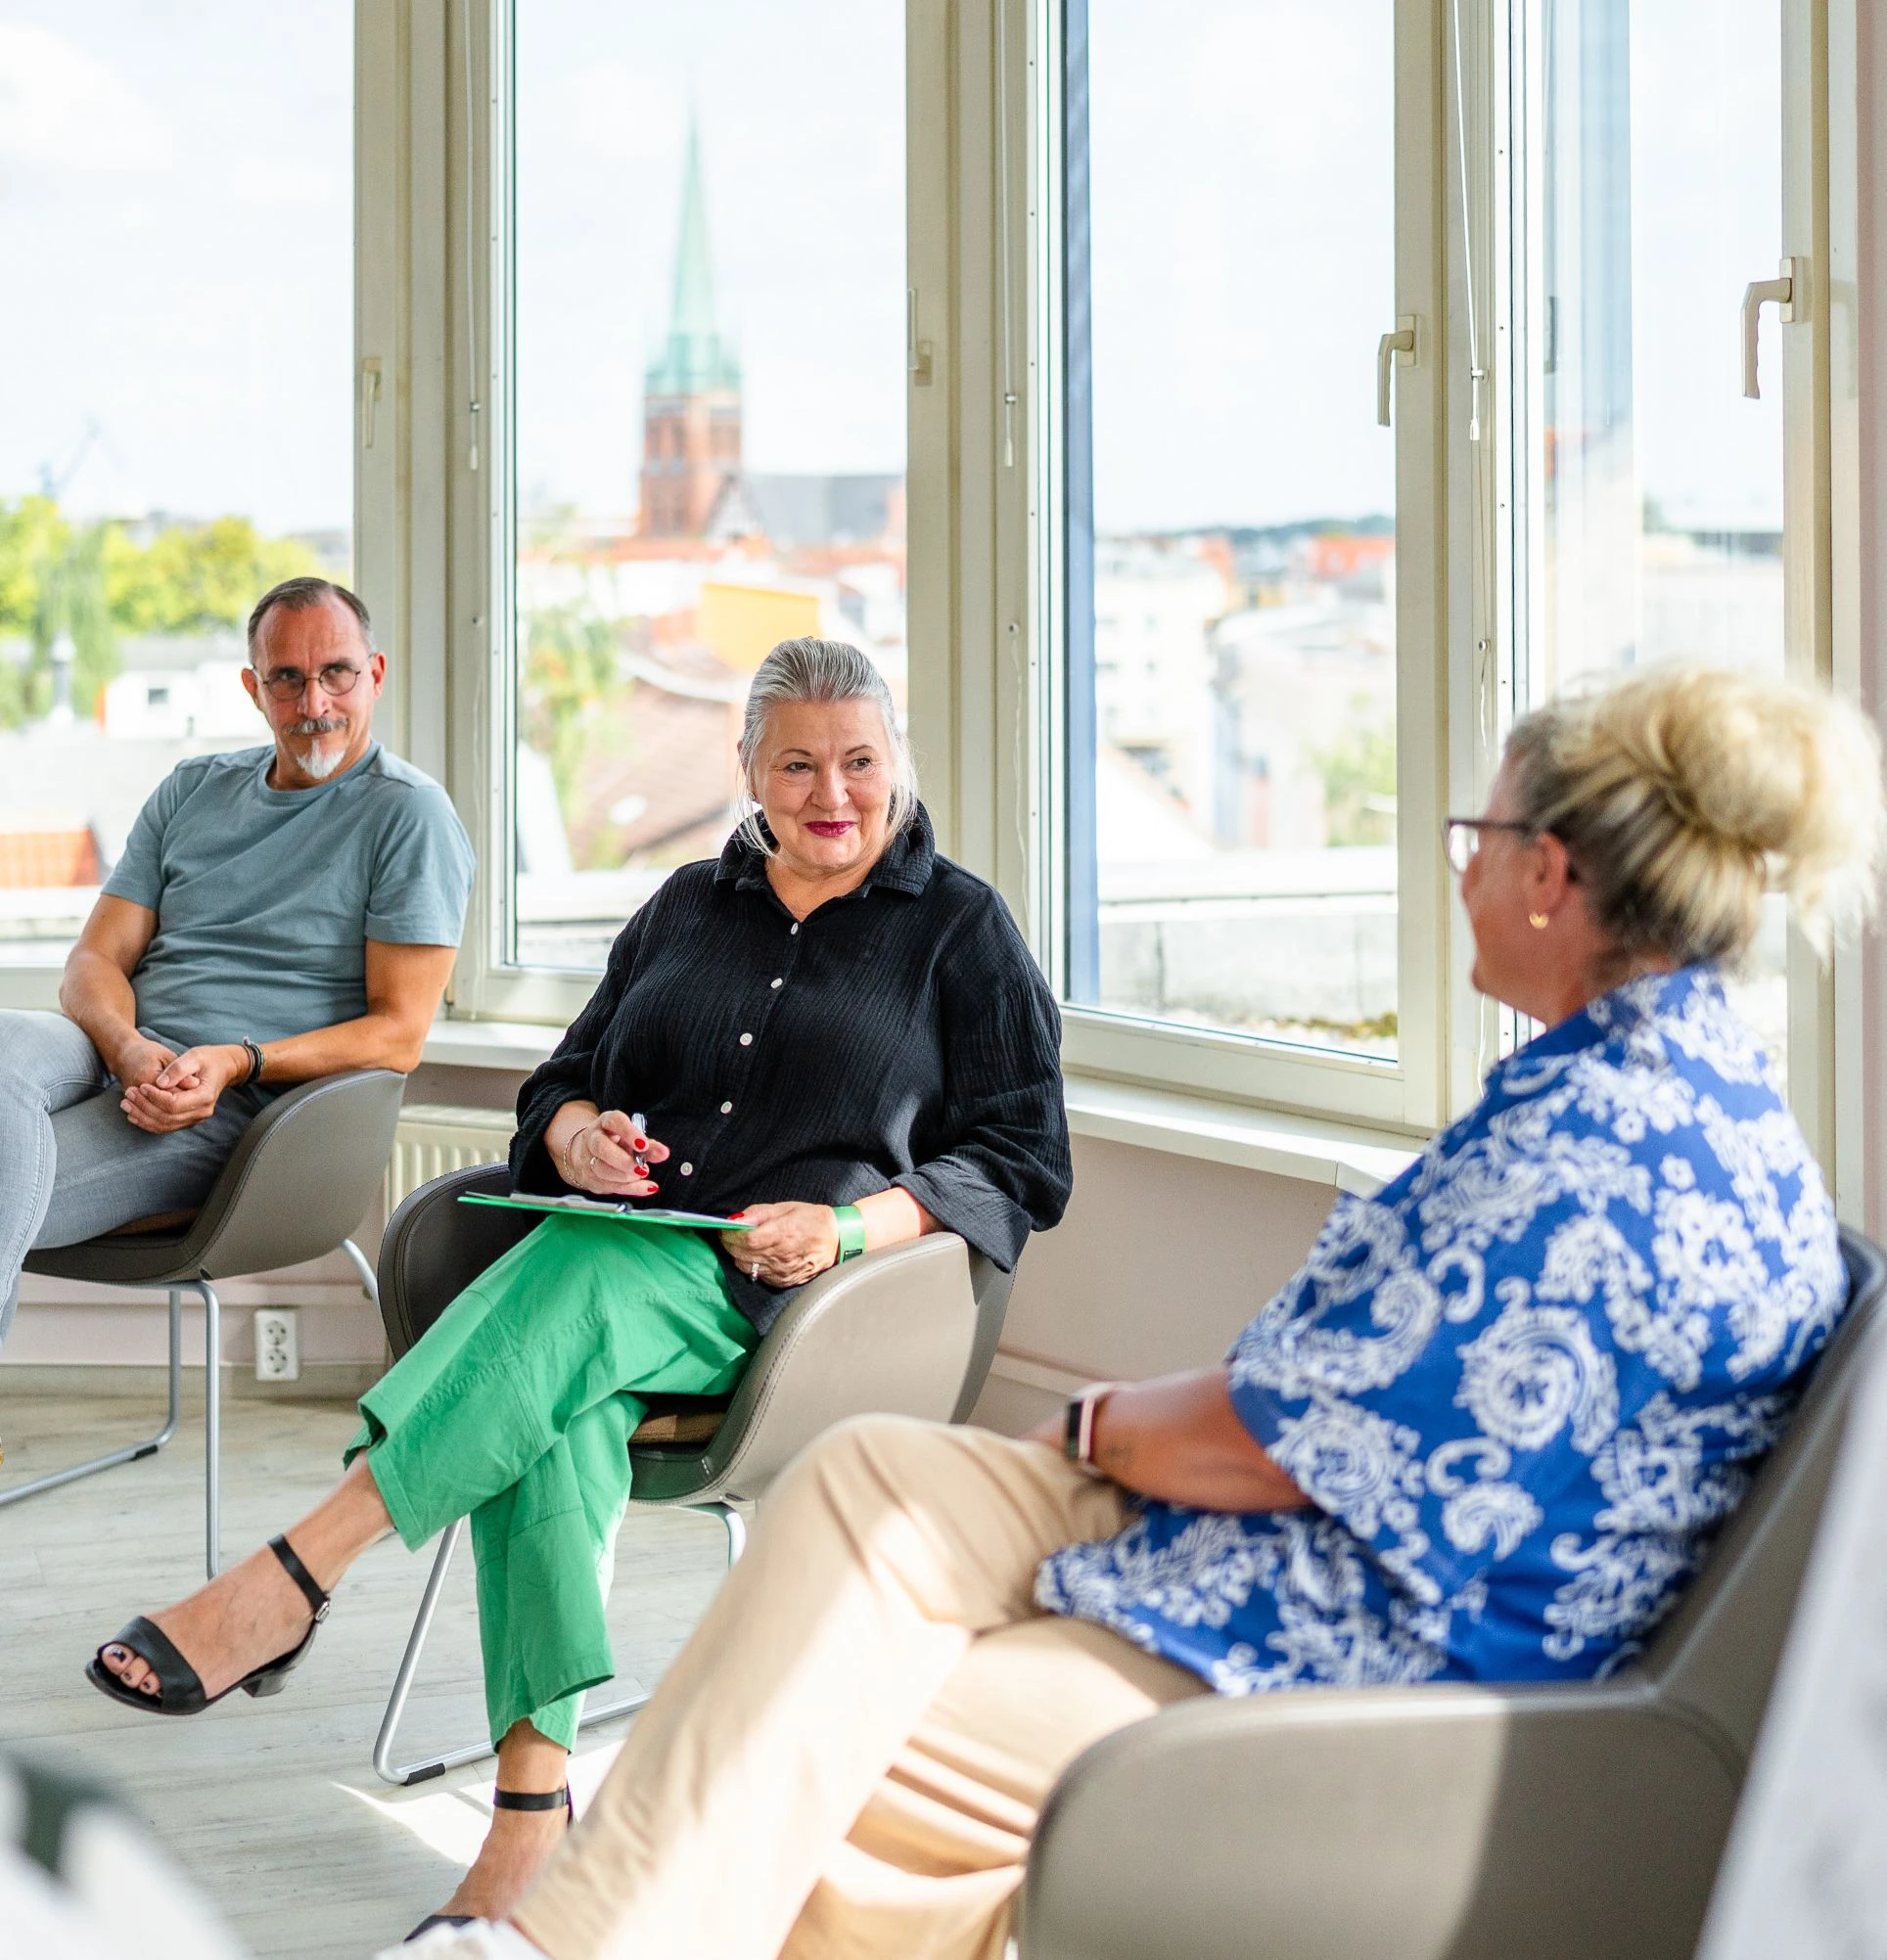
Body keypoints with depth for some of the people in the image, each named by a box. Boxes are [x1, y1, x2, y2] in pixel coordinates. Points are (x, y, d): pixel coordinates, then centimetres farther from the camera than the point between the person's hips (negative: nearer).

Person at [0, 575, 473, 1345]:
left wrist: (234, 1064, -17)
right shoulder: (191, 791, 20)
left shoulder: (410, 814, 1)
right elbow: (94, 962, 14)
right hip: (118, 1057, 5)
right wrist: (128, 1048, -11)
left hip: (240, 1106, -5)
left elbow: (399, 1034, -3)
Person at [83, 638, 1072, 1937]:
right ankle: (531, 1801, -43)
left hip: (801, 1293, -4)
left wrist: (849, 1224, -13)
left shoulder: (962, 930, 11)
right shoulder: (690, 907, 25)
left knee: (581, 1280, -37)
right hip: (617, 1269, 4)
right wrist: (581, 1135, 0)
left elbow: (1024, 1165, 4)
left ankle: (287, 1584, -43)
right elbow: (560, 1086, 26)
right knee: (557, 1406, -35)